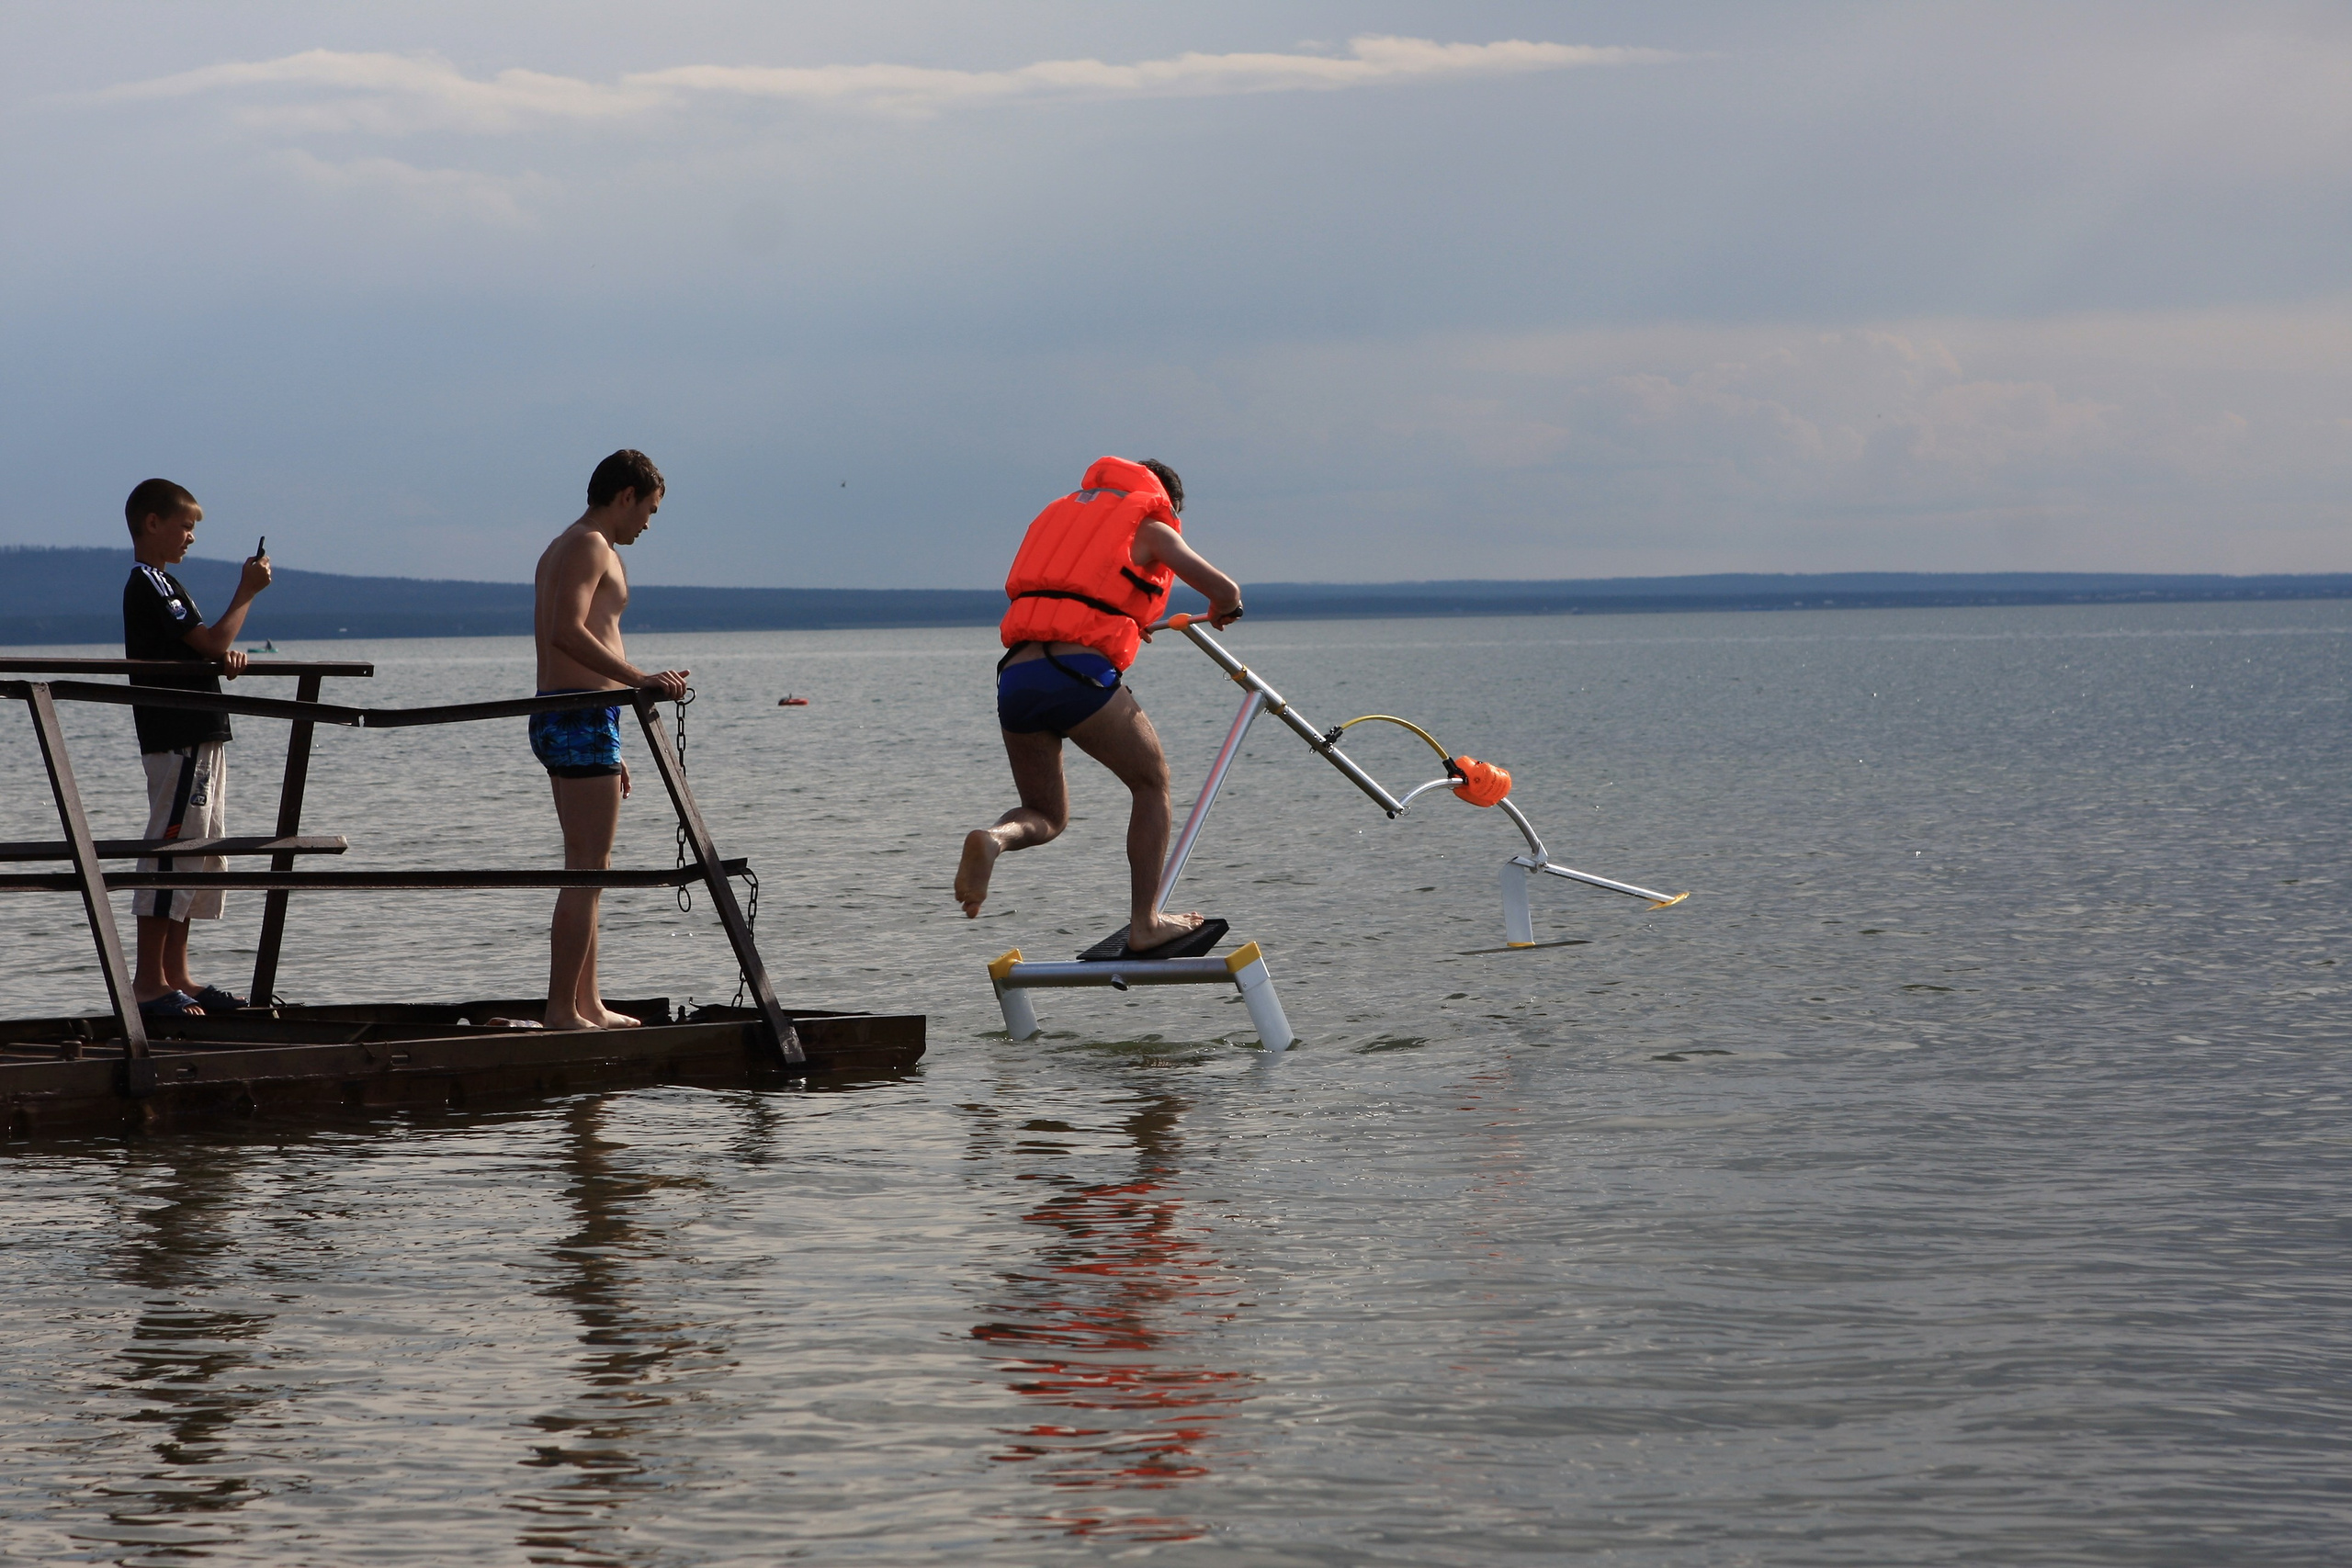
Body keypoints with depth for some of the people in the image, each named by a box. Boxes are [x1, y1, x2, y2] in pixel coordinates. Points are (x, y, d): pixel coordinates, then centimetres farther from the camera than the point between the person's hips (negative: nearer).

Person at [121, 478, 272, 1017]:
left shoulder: (164, 584, 19)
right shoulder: (148, 585, -13)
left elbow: (205, 650, 22)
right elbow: (213, 641, -19)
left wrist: (227, 655, 0)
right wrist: (246, 592, -7)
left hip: (200, 739, 10)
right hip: (177, 743, -10)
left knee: (202, 854, 11)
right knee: (173, 852, -10)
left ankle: (175, 973, 14)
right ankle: (149, 981, -9)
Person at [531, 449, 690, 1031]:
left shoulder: (560, 549, 23)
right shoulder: (591, 545, -9)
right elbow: (568, 632, -25)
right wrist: (642, 680, -31)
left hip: (560, 718, 11)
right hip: (582, 720, -11)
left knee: (589, 872, 17)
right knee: (586, 874, -10)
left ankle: (587, 1005, 23)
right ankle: (562, 1011, -11)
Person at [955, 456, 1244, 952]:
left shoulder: (1062, 512, 29)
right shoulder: (1151, 528, 12)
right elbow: (1224, 591, 3)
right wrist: (1222, 612, 28)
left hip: (1014, 678, 5)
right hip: (1078, 673, -5)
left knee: (1046, 815, 19)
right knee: (1152, 782, 18)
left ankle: (993, 838, -16)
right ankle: (1144, 924, 12)